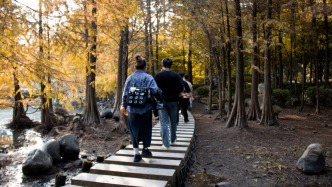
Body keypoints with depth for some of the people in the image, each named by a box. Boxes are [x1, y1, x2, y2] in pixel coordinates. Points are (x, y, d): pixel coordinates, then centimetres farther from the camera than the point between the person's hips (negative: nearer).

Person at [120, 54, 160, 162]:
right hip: (146, 109, -2)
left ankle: (136, 153, 15)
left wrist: (124, 106, 17)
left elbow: (125, 93, 5)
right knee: (146, 129, 16)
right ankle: (145, 149, 19)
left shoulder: (130, 78, 3)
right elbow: (155, 91, -17)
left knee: (134, 130, 11)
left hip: (132, 109, 3)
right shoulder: (148, 78, -6)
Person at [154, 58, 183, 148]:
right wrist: (174, 93, 10)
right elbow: (181, 88, -6)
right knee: (173, 121, 17)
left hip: (162, 101, -1)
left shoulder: (158, 75, -4)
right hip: (173, 101, 1)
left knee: (164, 122, 1)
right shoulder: (176, 75, -3)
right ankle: (173, 139, 29)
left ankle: (166, 144, -3)